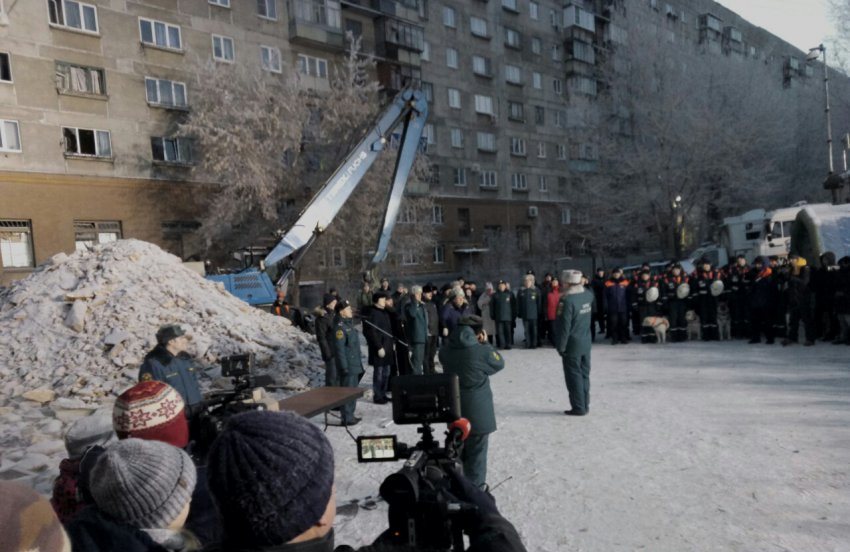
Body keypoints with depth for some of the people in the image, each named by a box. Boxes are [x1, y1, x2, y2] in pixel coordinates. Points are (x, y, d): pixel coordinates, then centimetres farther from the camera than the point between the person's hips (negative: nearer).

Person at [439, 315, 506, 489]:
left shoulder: (445, 351, -4)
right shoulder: (482, 351, -19)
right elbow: (499, 363, -3)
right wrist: (485, 344, 2)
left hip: (453, 410, 5)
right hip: (477, 411, -5)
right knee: (477, 453, 8)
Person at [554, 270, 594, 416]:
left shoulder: (567, 300, -20)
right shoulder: (588, 295, 1)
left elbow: (565, 326, -20)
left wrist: (561, 346, -13)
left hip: (573, 344, -7)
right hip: (586, 342, 7)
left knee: (574, 376, 2)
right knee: (584, 374, 14)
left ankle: (578, 408, 8)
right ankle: (585, 405, 22)